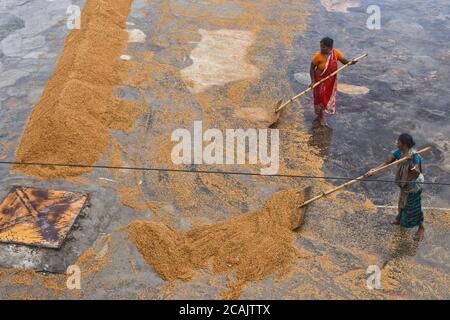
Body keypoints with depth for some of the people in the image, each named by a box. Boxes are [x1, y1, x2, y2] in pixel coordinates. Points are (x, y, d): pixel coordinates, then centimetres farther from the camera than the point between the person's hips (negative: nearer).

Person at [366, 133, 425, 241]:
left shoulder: (414, 156, -33)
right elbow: (386, 163, -16)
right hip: (405, 183, 7)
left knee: (414, 206, 7)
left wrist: (410, 162, -53)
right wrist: (373, 170, -28)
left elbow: (417, 173, -39)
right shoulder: (399, 152, -14)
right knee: (403, 202, 26)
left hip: (414, 185, -7)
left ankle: (421, 228, 29)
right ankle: (400, 219, 51)